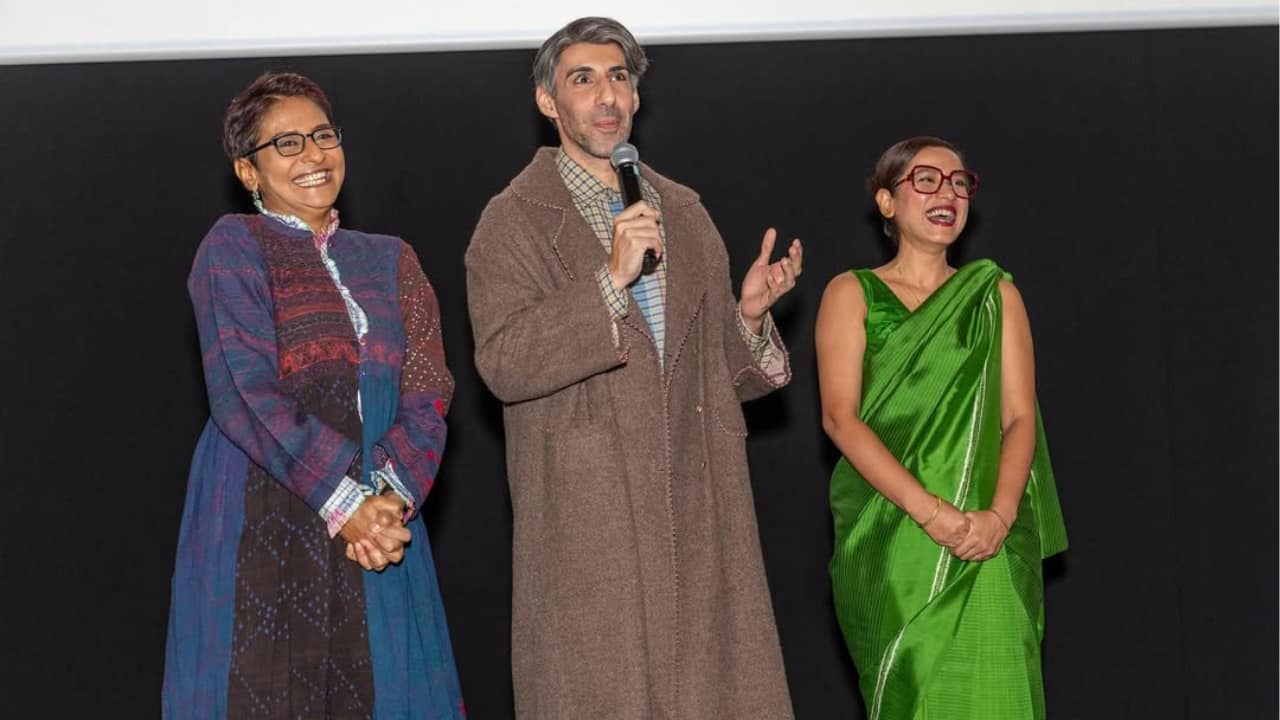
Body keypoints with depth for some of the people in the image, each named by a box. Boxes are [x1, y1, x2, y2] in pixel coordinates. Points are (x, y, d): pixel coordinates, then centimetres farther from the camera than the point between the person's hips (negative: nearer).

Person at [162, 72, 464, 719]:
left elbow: (426, 397, 4)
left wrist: (392, 496, -14)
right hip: (263, 520, -4)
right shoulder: (233, 248, 0)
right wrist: (343, 502, -17)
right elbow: (247, 397, -12)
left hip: (376, 520, 4)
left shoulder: (389, 261, 14)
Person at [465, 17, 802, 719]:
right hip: (587, 516, -4)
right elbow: (504, 365, -14)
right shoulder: (514, 221, 0)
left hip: (697, 509, 5)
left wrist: (748, 314, -1)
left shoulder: (683, 213, 16)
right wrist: (611, 279, -20)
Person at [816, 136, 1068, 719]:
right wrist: (928, 510, -18)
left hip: (986, 545, 1)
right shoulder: (851, 294, 6)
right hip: (887, 535, -1)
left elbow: (1019, 416, 4)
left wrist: (999, 514, -15)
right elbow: (840, 417, -6)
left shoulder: (995, 295, 12)